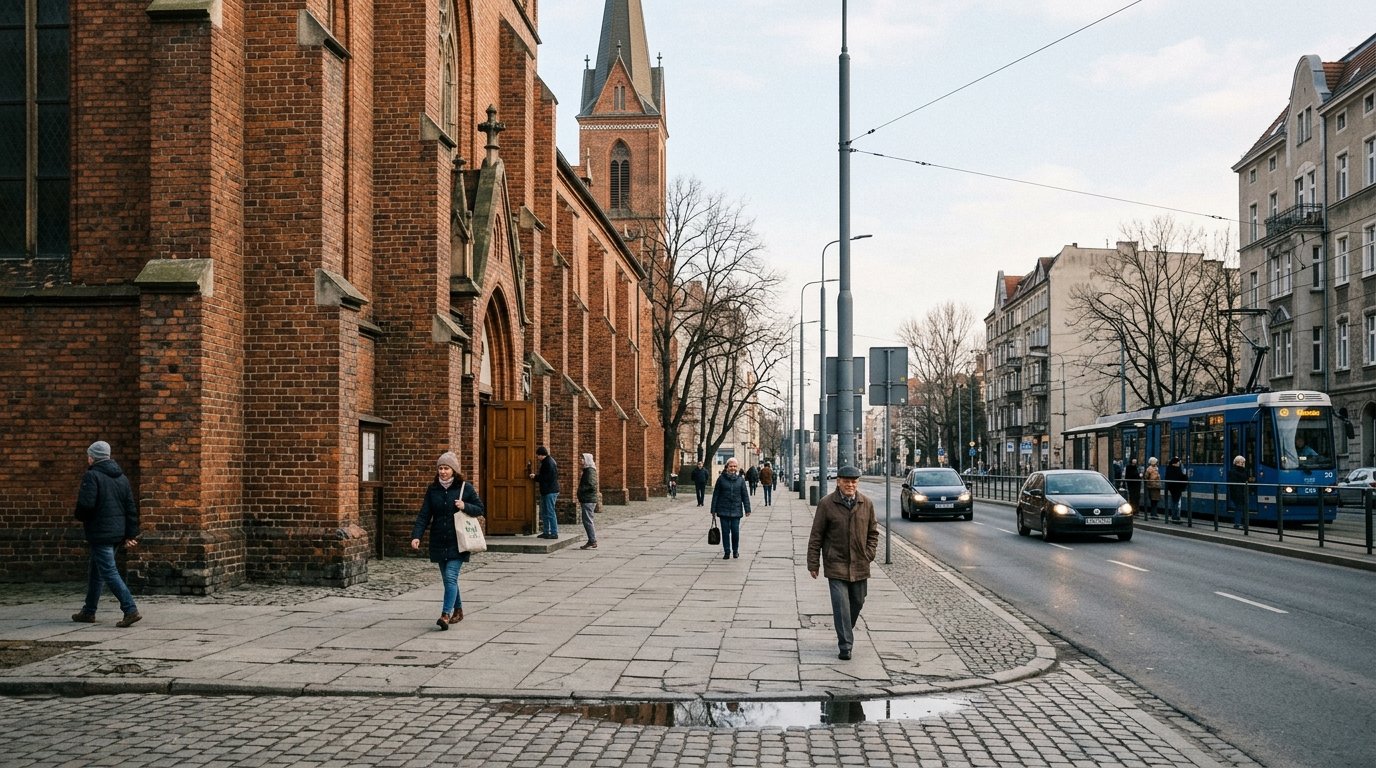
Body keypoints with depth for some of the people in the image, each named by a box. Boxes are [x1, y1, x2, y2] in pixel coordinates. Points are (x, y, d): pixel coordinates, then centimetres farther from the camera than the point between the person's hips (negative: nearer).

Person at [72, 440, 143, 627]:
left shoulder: (92, 476, -12)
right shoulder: (121, 477, 12)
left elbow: (86, 504, -22)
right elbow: (131, 508, 10)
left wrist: (80, 516, 0)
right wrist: (131, 534, 11)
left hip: (100, 533, -8)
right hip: (118, 533, 8)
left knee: (109, 572, -8)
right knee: (95, 571, 20)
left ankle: (131, 610, -17)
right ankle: (88, 611, 29)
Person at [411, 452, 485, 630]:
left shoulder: (465, 487, -2)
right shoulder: (432, 490, 6)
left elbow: (480, 509, 3)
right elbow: (424, 515, 1)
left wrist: (465, 506, -16)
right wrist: (416, 535, -12)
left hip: (457, 543, -4)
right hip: (439, 542, 4)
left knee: (450, 577, -15)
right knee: (447, 579, 12)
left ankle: (446, 614, -19)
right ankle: (458, 610, 29)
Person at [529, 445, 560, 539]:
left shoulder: (548, 463, -16)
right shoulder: (548, 461, 17)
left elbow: (547, 478, -20)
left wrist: (535, 477, -9)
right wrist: (537, 476, 9)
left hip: (550, 491, -11)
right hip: (546, 491, 11)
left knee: (550, 513, -8)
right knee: (544, 513, 14)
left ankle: (554, 533, -5)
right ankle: (546, 532, 20)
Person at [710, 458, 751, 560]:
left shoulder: (740, 479, 4)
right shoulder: (721, 478, 0)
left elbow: (745, 495, 7)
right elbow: (716, 494, 3)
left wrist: (747, 509, 2)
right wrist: (713, 509, 2)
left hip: (736, 510, 0)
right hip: (724, 510, 0)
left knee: (735, 531, -1)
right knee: (725, 531, 2)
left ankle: (735, 550, 19)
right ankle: (726, 552, 12)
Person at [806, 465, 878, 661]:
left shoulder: (867, 504, 4)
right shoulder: (826, 504, -6)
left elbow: (873, 532, 14)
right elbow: (816, 536, -2)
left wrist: (869, 554, 1)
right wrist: (813, 563, -4)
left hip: (859, 565, 4)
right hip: (836, 565, -4)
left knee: (857, 602, 13)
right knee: (841, 605, -10)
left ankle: (846, 634, 36)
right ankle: (845, 645, -7)